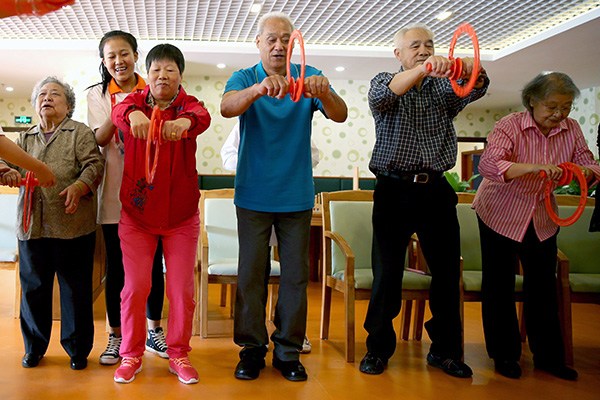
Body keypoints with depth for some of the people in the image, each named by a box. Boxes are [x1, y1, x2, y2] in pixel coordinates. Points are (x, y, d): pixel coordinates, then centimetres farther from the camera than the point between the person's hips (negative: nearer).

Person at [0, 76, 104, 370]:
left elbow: (94, 164, -7)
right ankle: (34, 346, 28)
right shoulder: (25, 138, 19)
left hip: (73, 225, -4)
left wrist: (79, 187, -25)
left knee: (75, 289, 4)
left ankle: (78, 349, 18)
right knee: (33, 287, 12)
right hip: (32, 225, 4)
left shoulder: (80, 132, 4)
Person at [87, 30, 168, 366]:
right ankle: (116, 336, 19)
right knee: (116, 266, 6)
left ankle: (154, 330, 24)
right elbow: (100, 139, -7)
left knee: (153, 263, 8)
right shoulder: (98, 95, 7)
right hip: (115, 192, 0)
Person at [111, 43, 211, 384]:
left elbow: (203, 116, -24)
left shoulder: (188, 104, 0)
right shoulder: (136, 102, 3)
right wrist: (133, 114, -45)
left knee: (182, 289, 3)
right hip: (137, 212, 0)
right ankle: (132, 355, 20)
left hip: (181, 214, 0)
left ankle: (179, 354, 20)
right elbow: (118, 111, -20)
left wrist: (185, 121, -48)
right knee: (135, 286, 3)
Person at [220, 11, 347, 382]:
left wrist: (325, 93, -38)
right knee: (251, 274, 4)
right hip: (254, 195, -1)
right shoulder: (244, 78, -2)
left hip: (297, 195, 1)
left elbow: (340, 115, -15)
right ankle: (252, 348, 17)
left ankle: (288, 349, 18)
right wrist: (258, 89, -45)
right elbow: (227, 107, -24)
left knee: (296, 275, 6)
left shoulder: (310, 77, 1)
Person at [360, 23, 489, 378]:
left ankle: (445, 349, 20)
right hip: (395, 190, -3)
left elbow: (475, 89, -7)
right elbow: (381, 96, -18)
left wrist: (473, 70, -31)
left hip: (437, 191, 3)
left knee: (448, 272, 6)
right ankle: (378, 348, 14)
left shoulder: (444, 87, 14)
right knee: (387, 273, -1)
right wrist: (423, 70, -34)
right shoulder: (384, 81, 6)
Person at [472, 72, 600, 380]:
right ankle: (504, 355, 20)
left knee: (544, 287, 12)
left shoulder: (571, 129, -4)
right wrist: (533, 167, -46)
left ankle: (548, 356, 26)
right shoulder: (510, 126, -20)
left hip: (543, 221, 5)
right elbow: (487, 165, -34)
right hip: (501, 216, -4)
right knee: (499, 286, 4)